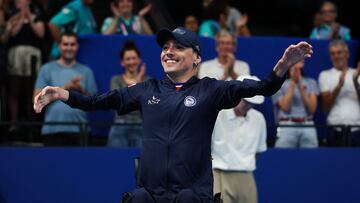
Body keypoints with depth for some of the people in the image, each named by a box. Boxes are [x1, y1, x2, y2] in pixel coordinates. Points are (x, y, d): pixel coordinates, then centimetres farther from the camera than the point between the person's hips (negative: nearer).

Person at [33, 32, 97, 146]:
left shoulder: (86, 71, 11)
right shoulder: (47, 69, 7)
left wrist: (81, 90, -9)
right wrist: (65, 88, -8)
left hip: (79, 129, 1)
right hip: (53, 129, -1)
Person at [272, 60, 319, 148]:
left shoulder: (311, 83, 14)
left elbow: (312, 108, 1)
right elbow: (285, 107, -5)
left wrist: (300, 86, -6)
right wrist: (293, 82, -5)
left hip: (308, 128, 2)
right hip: (286, 127, -2)